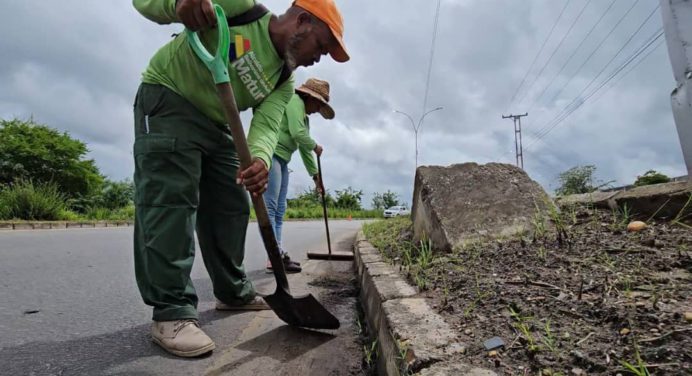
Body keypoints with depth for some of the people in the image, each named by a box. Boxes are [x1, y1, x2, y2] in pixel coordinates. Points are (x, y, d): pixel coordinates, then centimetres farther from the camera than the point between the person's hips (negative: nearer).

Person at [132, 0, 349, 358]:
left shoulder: (284, 83, 1)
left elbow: (266, 125, -14)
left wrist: (260, 158, -38)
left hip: (215, 126, 7)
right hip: (167, 103, -7)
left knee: (232, 207, 6)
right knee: (169, 202, -16)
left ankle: (233, 292, 20)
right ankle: (171, 313, -11)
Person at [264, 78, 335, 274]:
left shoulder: (304, 116, 25)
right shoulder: (295, 101, -4)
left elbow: (304, 148, 26)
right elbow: (298, 133, -18)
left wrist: (315, 175, 26)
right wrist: (315, 147, 0)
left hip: (281, 158, 11)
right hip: (269, 153, -11)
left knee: (279, 209, 7)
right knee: (269, 206, -13)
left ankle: (277, 256, 9)